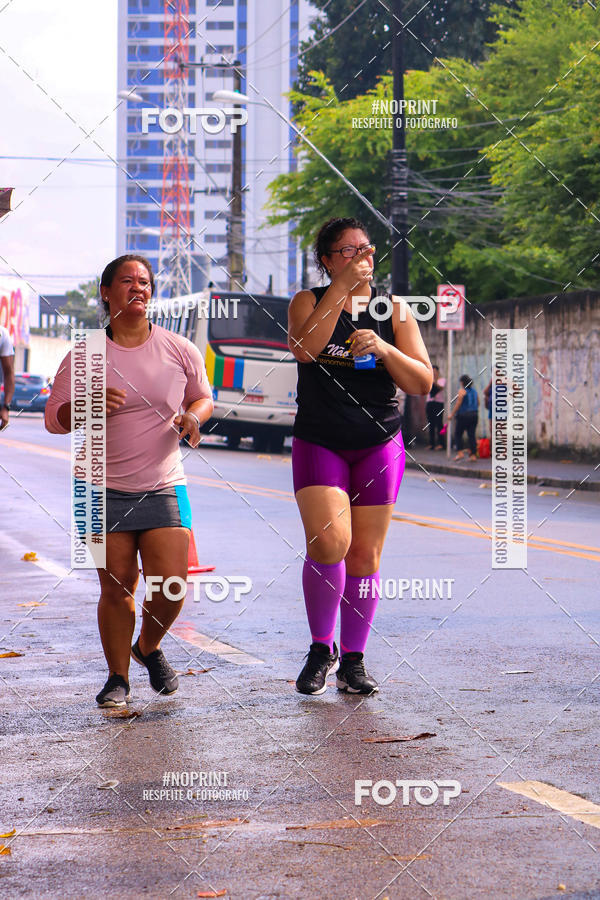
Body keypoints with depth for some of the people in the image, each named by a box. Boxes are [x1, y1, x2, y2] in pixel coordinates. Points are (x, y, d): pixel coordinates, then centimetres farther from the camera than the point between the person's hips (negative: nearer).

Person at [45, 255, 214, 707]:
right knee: (115, 587, 0)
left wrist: (194, 415, -6)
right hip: (105, 492, 0)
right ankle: (118, 677, 18)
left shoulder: (180, 351, 1)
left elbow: (204, 397, 17)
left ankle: (149, 647, 23)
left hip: (165, 489, 1)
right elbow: (54, 418, 1)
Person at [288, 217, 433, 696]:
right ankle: (321, 648, 0)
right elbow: (304, 349, -19)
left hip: (379, 445, 2)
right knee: (329, 543, -19)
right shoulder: (309, 302, 3)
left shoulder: (395, 310, 6)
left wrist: (384, 350, -17)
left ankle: (353, 659, 14)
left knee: (365, 556, 2)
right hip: (318, 443, -2)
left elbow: (423, 383, 0)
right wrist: (342, 288, -18)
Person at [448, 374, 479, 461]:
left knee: (458, 434, 6)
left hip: (464, 415, -6)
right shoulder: (474, 390, 11)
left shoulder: (462, 391, -8)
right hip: (474, 414, 6)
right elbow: (478, 403, 16)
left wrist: (452, 414, -6)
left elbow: (458, 404, -12)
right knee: (471, 435, 6)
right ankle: (473, 455, 1)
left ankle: (460, 452, -3)